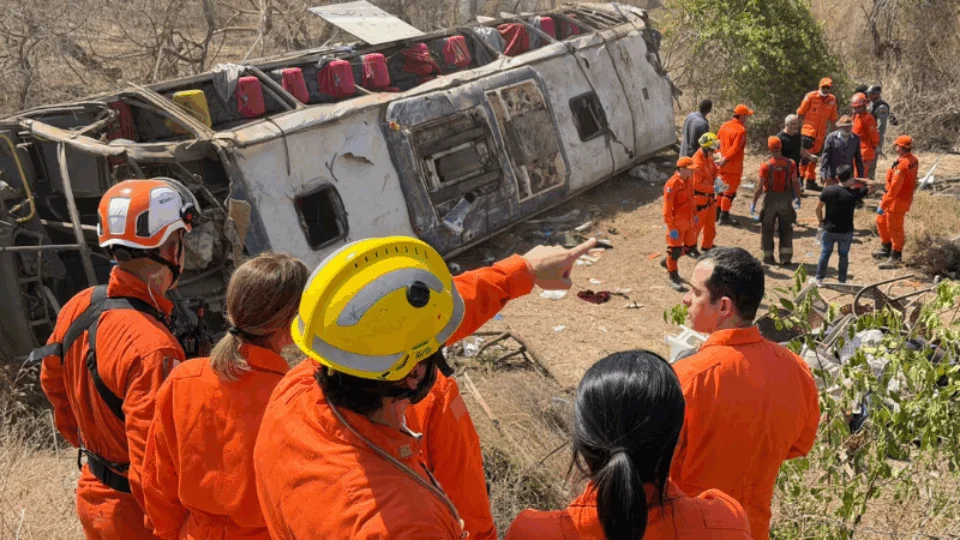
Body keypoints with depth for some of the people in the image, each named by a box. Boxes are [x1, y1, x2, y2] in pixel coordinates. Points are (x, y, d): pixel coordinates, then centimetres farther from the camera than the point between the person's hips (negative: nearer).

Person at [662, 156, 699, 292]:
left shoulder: (689, 180, 3)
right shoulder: (672, 184, -23)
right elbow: (667, 208, -22)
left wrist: (695, 215, 20)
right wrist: (671, 228, -22)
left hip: (689, 221, 8)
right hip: (677, 223, -8)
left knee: (691, 246, 18)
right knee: (675, 249, 4)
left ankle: (667, 261, 38)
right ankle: (673, 278, 19)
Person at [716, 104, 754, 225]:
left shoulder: (724, 126, 5)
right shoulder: (741, 130, -18)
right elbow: (735, 148, -24)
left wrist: (722, 158, 13)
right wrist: (725, 159, -19)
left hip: (723, 164, 7)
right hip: (734, 165, -7)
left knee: (723, 188, 20)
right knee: (731, 190, 2)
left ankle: (717, 213, 27)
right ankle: (724, 217, 6)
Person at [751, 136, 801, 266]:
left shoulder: (766, 166, -14)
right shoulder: (790, 164, -7)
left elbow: (759, 187, -13)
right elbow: (795, 183, -6)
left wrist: (753, 203, -5)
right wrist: (797, 199, 7)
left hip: (770, 198, -2)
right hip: (786, 198, 2)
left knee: (767, 229, 12)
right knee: (786, 229, 13)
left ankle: (768, 257, 17)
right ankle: (786, 258, 10)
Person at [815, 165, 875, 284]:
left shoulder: (828, 190, -12)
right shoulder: (855, 192, -14)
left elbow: (818, 208, -6)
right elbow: (871, 187, 2)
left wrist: (820, 221, 10)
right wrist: (856, 180, 1)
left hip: (829, 229, 1)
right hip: (846, 231, -1)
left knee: (825, 253, 14)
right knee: (844, 255, 14)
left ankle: (819, 278, 19)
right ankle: (842, 280, 21)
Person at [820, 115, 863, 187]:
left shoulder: (856, 139, 2)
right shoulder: (831, 137, -7)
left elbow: (858, 159, 8)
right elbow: (825, 157, -6)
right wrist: (824, 176, -9)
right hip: (832, 177, -2)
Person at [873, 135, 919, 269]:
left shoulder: (902, 165, -28)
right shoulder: (913, 160, 2)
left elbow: (894, 188, -29)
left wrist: (883, 205, -25)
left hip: (897, 202, -10)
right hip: (904, 196, 10)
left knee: (894, 229, 4)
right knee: (881, 221, 23)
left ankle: (896, 257, 17)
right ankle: (886, 248, 38)